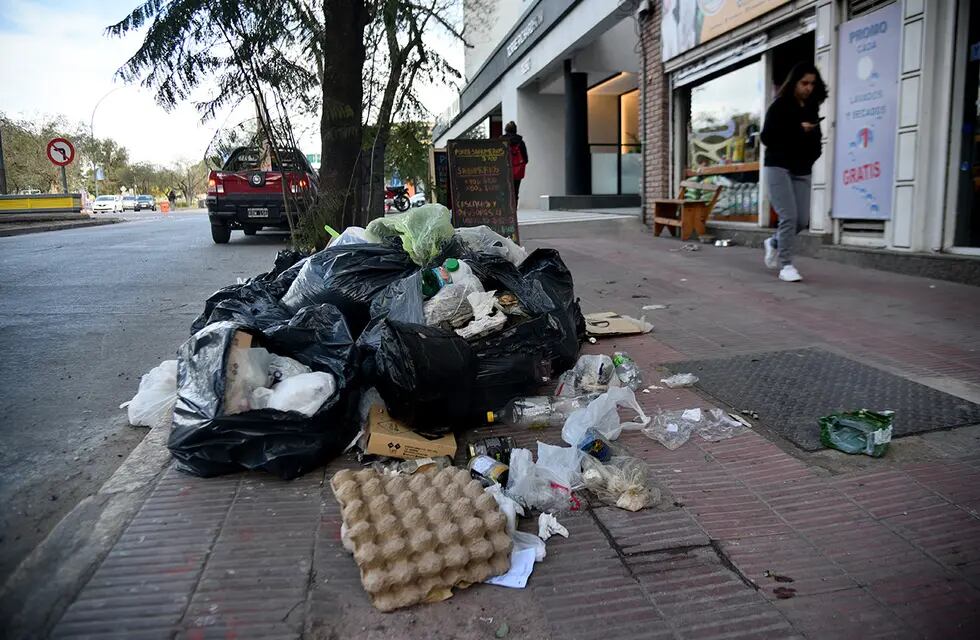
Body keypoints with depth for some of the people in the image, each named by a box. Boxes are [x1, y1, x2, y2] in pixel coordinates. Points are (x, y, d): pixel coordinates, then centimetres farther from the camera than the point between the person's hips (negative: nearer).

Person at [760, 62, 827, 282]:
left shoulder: (812, 108, 14)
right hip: (778, 167, -6)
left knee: (802, 219, 0)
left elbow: (815, 138, 23)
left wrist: (812, 157, 4)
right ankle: (786, 266, -7)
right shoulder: (779, 106, -2)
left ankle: (773, 243, 28)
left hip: (802, 171, 6)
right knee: (788, 216, -14)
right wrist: (798, 130, -15)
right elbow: (767, 137, -11)